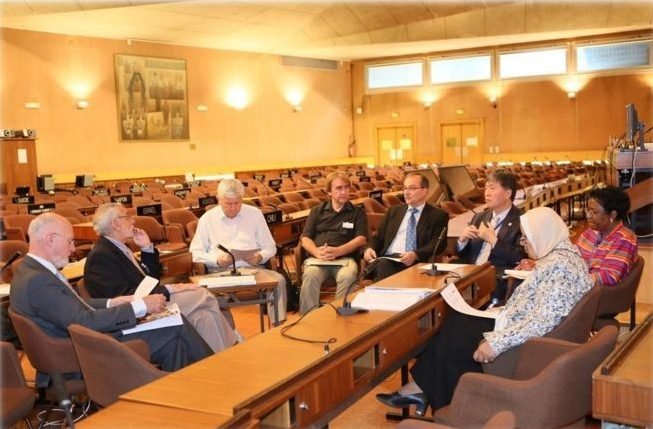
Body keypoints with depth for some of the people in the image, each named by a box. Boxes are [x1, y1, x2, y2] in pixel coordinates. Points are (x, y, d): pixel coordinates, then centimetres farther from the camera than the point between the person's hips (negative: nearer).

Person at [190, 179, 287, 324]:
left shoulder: (255, 214, 12)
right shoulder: (207, 218, 9)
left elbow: (270, 247, 13)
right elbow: (196, 253, 8)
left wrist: (260, 257, -11)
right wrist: (217, 260, -11)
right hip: (220, 272, -1)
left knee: (279, 280, -28)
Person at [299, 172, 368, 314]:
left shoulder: (358, 212, 16)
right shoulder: (317, 211, 20)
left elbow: (361, 239, 2)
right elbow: (305, 239, 12)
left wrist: (337, 251, -14)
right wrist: (317, 252, -12)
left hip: (345, 258, -1)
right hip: (317, 258, 1)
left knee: (348, 276, -36)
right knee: (310, 275, -34)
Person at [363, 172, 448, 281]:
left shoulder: (438, 215, 10)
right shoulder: (394, 210, 24)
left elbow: (439, 243, -3)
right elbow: (379, 236, 22)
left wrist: (416, 254, -20)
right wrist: (370, 248, -2)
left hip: (416, 263, -3)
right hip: (388, 259, 3)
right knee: (382, 266, -34)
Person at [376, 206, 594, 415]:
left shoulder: (560, 265, -24)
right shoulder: (558, 256, 9)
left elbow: (541, 322, -31)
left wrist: (497, 342, -30)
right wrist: (502, 311, 10)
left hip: (523, 343, -10)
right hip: (517, 329, 10)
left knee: (452, 339, -1)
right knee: (456, 323, 6)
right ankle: (420, 389, 8)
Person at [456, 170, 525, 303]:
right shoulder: (479, 217, 18)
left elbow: (521, 258, -11)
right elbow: (462, 255, 21)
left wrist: (493, 240, -13)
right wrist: (462, 239, 0)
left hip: (499, 281, -5)